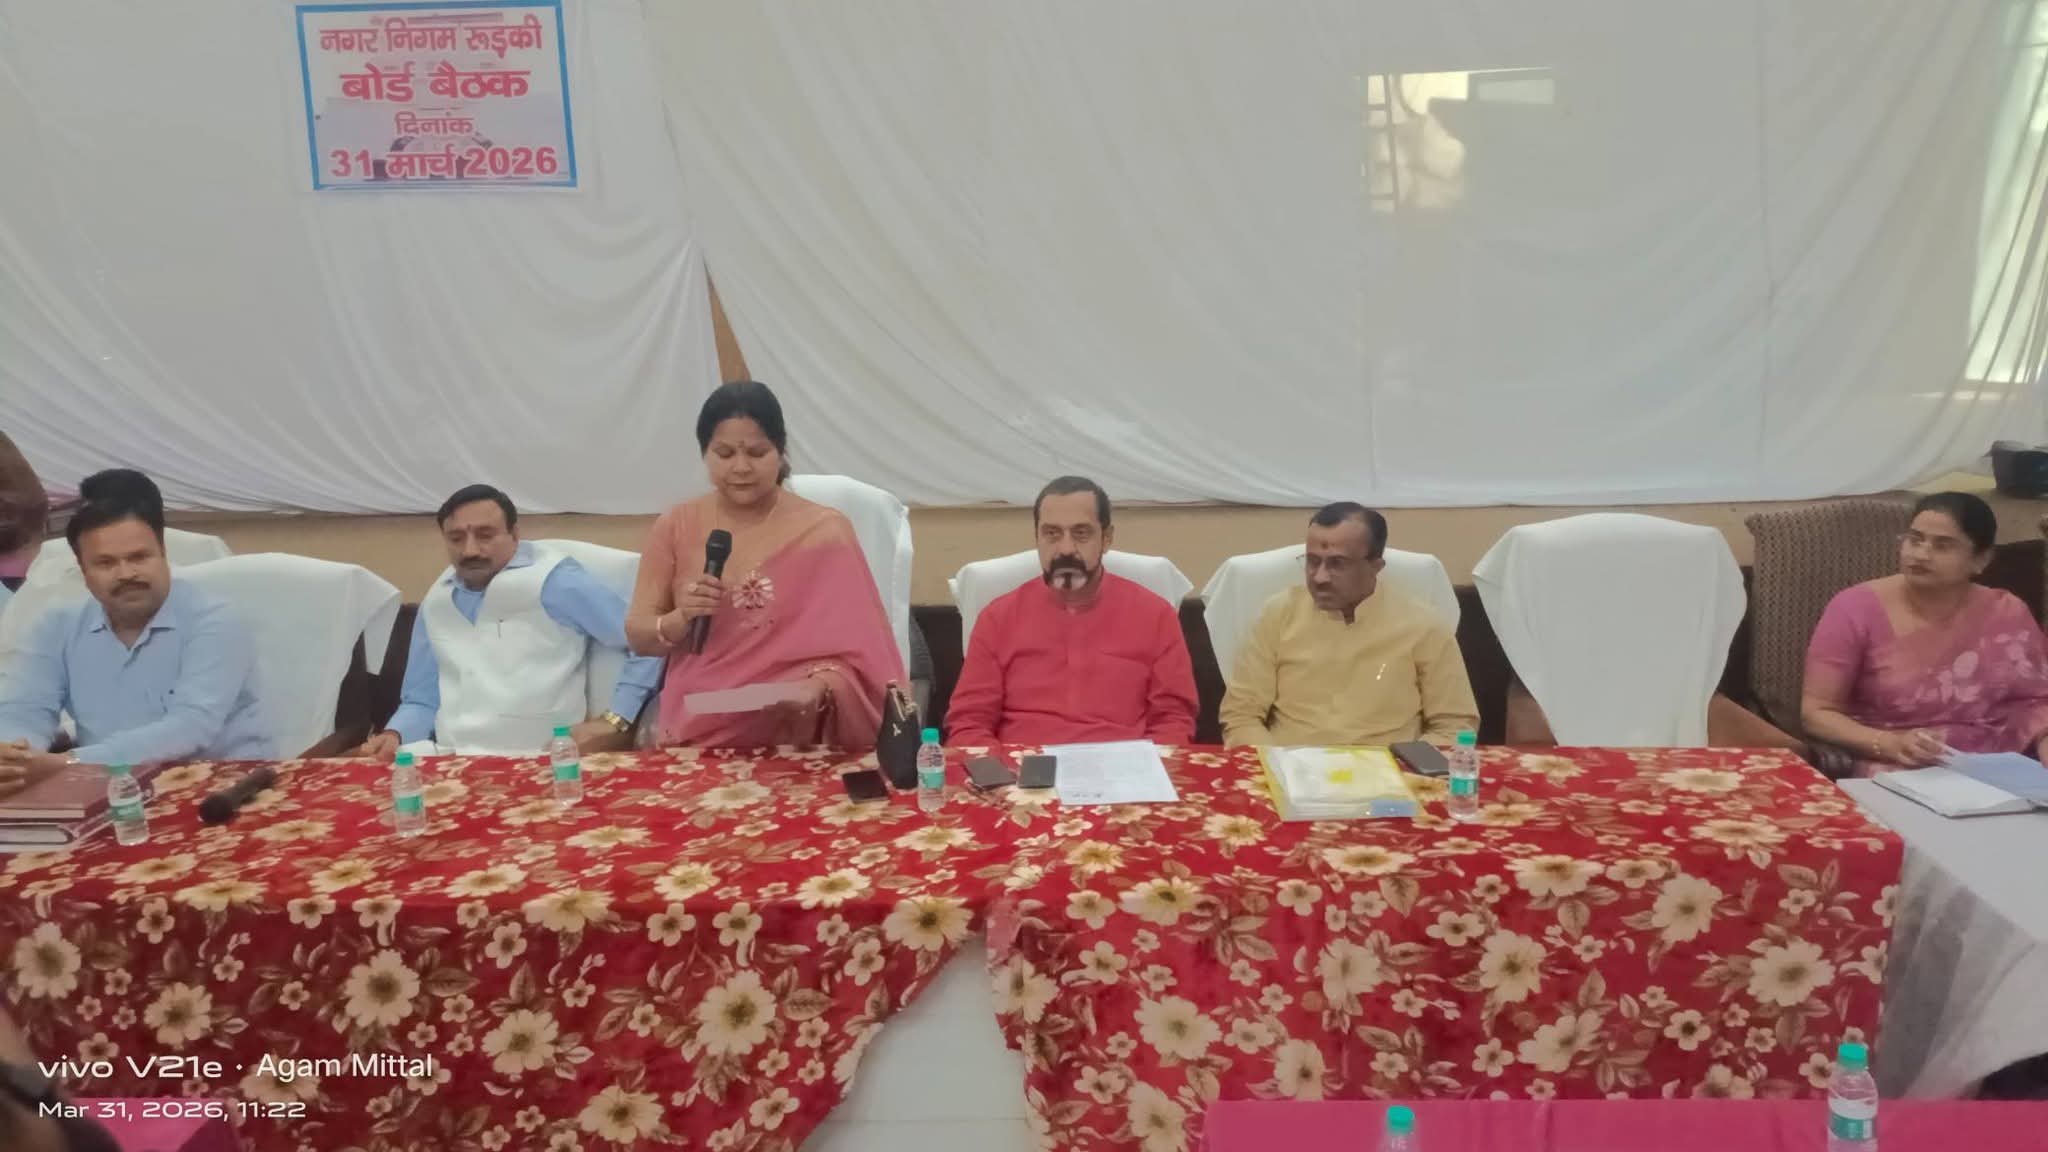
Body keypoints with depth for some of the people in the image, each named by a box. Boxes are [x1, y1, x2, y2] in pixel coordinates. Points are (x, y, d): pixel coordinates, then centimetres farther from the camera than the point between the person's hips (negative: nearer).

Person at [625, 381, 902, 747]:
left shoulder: (824, 531, -2)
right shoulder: (675, 527, 5)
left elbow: (854, 650, -4)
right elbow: (638, 635, 6)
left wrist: (818, 688, -24)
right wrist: (680, 619, -14)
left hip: (794, 740, -2)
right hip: (693, 737, 2)